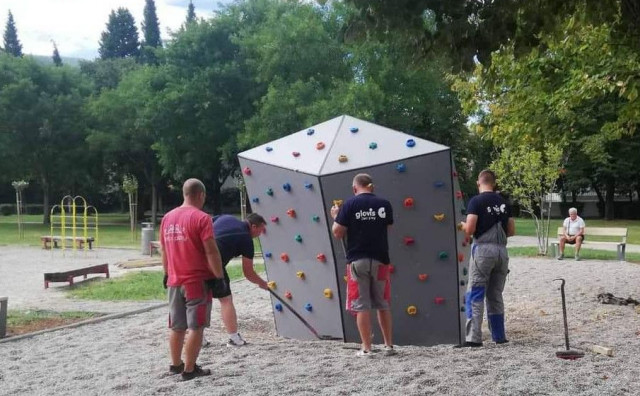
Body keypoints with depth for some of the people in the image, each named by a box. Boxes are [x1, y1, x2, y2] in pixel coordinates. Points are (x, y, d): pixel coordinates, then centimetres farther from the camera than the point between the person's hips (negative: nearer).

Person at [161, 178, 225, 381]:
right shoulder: (201, 218, -14)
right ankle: (189, 369, 4)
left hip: (175, 281, 7)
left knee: (177, 326, 16)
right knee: (196, 327, 1)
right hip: (198, 281, -7)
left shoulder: (167, 218, 7)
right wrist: (219, 276, -11)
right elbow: (211, 251, -17)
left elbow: (165, 250, 15)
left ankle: (176, 364, 26)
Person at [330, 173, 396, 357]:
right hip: (380, 260, 3)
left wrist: (336, 216, 11)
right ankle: (389, 345, 19)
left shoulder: (350, 204, -6)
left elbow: (337, 233, -7)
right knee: (383, 304, 14)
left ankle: (366, 349, 4)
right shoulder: (384, 204, 2)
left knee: (361, 305, 3)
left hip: (358, 260, -3)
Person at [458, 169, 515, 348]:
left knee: (475, 295, -3)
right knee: (496, 295, 16)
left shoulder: (476, 201, -7)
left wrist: (462, 225, 6)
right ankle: (499, 335, 21)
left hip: (483, 249, -6)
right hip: (501, 250, 6)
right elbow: (512, 231, 12)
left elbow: (470, 229, -15)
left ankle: (474, 337, -7)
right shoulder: (504, 202, 11)